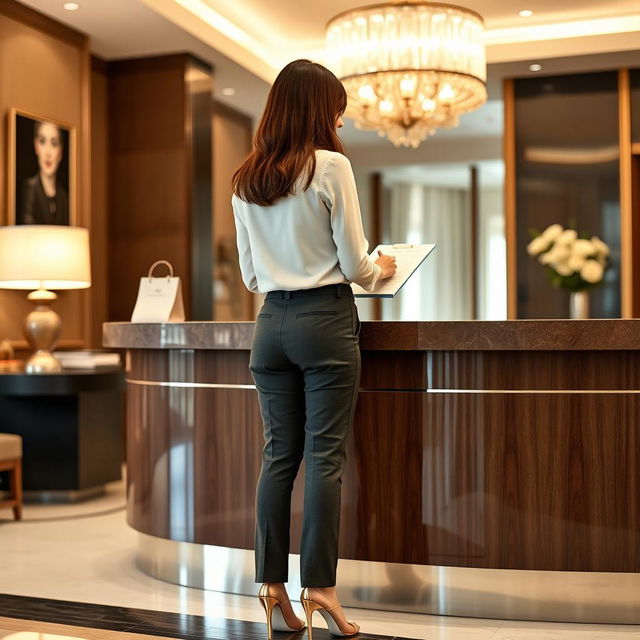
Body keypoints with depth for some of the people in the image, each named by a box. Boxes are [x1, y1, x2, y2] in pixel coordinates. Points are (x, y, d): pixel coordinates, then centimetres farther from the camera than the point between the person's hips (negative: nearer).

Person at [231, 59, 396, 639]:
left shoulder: (245, 181, 10)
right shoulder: (331, 166, -7)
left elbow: (251, 276, 13)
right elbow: (355, 265, -6)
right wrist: (382, 271, 15)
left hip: (271, 323, 5)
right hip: (326, 318, -5)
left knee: (279, 454, 9)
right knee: (325, 455, -1)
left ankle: (273, 587, 12)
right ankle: (319, 585, 1)